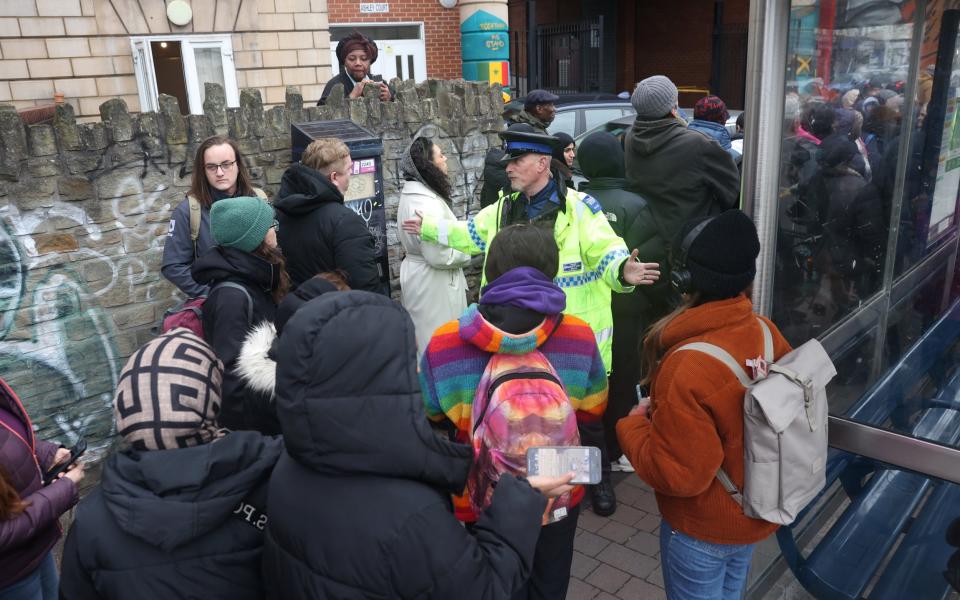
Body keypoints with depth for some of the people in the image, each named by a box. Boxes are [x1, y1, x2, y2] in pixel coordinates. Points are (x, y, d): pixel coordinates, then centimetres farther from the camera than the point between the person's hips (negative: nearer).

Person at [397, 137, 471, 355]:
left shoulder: (412, 193, 8)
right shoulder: (427, 203, -24)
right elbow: (439, 256, -26)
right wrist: (467, 252, -9)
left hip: (416, 273, 10)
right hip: (434, 285, -10)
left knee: (421, 341, 20)